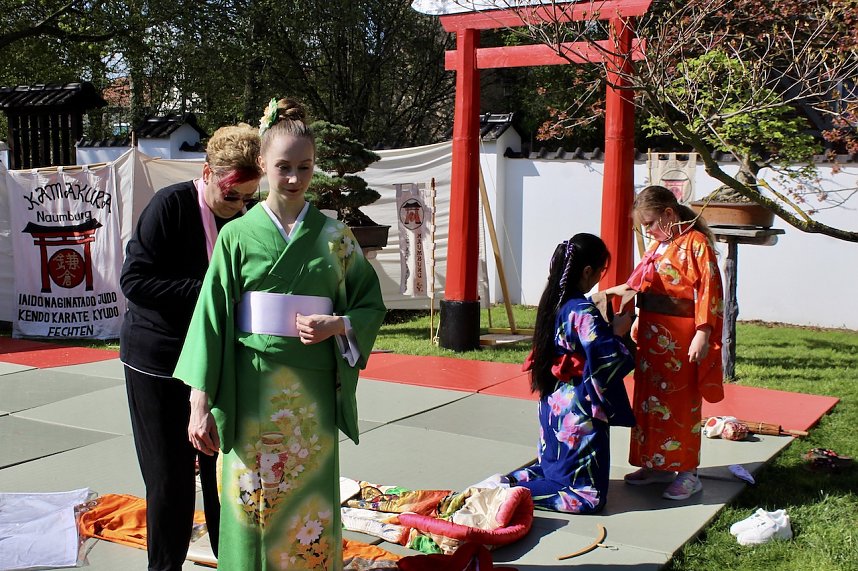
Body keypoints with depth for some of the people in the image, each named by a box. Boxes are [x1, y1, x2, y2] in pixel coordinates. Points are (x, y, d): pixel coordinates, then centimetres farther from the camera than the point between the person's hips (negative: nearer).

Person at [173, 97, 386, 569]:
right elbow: (211, 319, 0)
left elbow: (371, 304, 10)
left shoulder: (334, 236, 4)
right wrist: (200, 405, -4)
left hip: (312, 392, 0)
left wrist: (336, 325, -12)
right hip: (251, 390, 0)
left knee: (309, 501, 7)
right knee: (252, 507, 6)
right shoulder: (237, 235, 2)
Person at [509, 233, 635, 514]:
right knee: (587, 495, -1)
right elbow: (607, 361, -21)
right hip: (579, 413, -9)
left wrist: (606, 326, 12)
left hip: (553, 405, 9)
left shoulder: (553, 302, 6)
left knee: (551, 469, 26)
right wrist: (617, 331, -6)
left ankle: (507, 482, 7)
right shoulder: (584, 312, -20)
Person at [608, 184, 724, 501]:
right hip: (652, 333, 8)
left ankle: (688, 473, 11)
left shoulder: (696, 243, -13)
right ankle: (656, 464, 26)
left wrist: (703, 334, -20)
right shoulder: (658, 244, 12)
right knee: (649, 400, 14)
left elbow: (709, 291, -17)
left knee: (682, 404, 0)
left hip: (681, 339, -8)